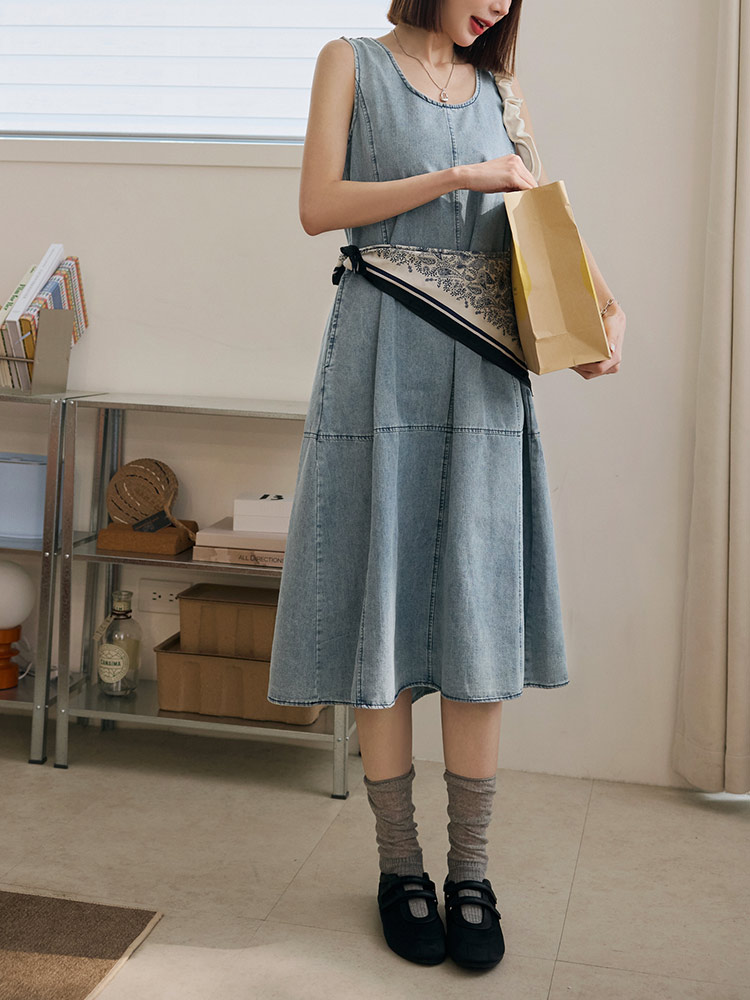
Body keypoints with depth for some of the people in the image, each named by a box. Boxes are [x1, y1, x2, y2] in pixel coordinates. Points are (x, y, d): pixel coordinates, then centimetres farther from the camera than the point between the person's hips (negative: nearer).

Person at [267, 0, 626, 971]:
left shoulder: (501, 95, 19)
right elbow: (318, 207, -2)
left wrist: (609, 316, -1)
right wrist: (455, 177, -8)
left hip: (483, 369, 3)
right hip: (381, 358, -3)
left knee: (478, 612, -1)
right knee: (382, 609, -1)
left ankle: (469, 870, 8)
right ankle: (400, 864, 11)